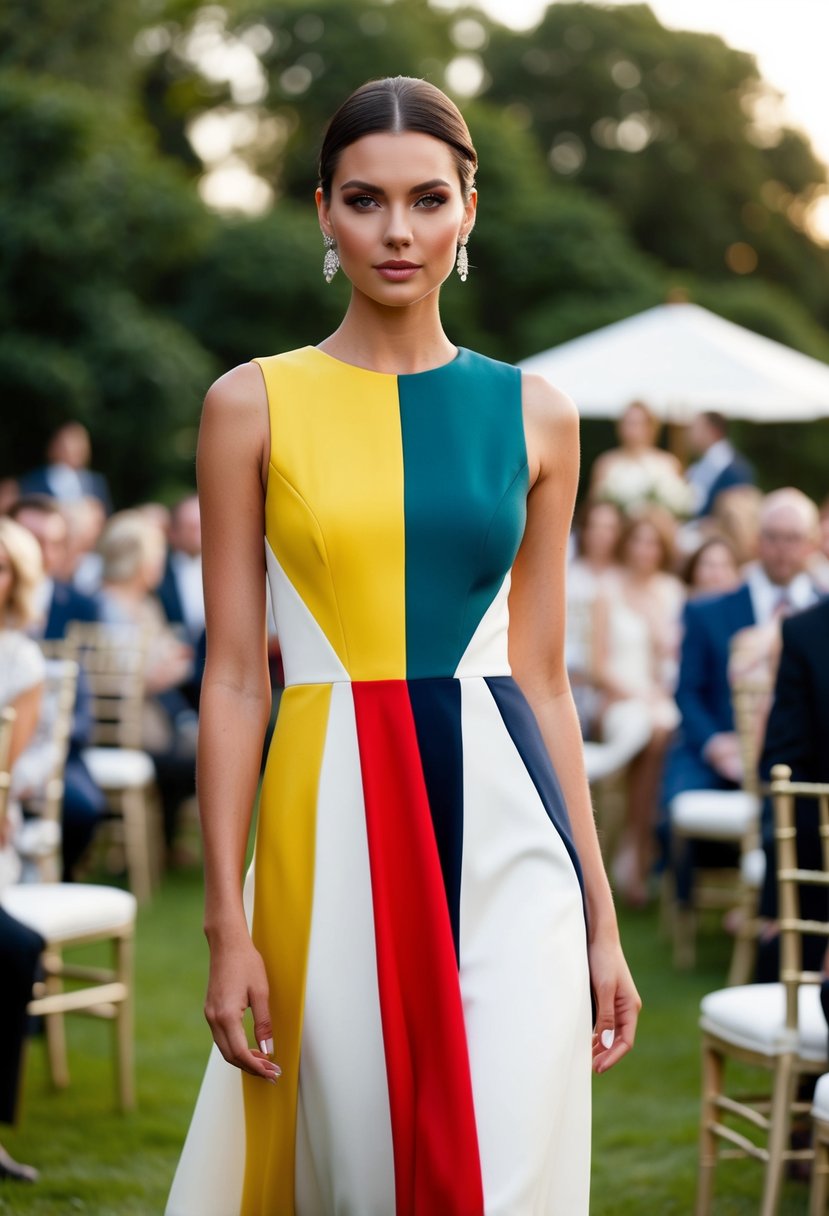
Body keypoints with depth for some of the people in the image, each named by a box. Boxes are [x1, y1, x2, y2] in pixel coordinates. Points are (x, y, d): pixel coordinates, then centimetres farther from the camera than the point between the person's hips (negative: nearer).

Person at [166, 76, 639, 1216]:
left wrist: (602, 918, 8)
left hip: (503, 831, 1)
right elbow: (234, 678, 0)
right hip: (332, 822, -1)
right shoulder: (254, 403, 2)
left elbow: (542, 680, 9)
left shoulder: (533, 413, 7)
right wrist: (227, 921, -5)